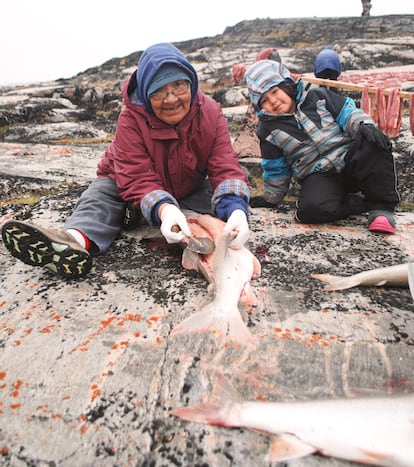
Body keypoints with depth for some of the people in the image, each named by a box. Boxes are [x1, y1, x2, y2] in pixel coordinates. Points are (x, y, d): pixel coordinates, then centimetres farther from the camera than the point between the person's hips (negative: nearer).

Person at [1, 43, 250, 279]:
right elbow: (138, 180, -35)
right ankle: (78, 240, -58)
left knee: (226, 199, -22)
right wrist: (164, 209, -58)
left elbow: (226, 167, -29)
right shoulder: (132, 118, -27)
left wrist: (235, 208, -51)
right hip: (123, 182, -3)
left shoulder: (211, 113, -20)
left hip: (190, 188, 4)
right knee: (101, 196, -32)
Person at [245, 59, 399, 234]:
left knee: (374, 144, -31)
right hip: (318, 177, -1)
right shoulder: (268, 130, 3)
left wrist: (364, 124, -17)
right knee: (311, 208, -34)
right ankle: (363, 203, -13)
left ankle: (382, 206, -19)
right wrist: (271, 198, 17)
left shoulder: (316, 95, 5)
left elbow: (347, 112, 4)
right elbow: (275, 168, 12)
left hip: (350, 159, 1)